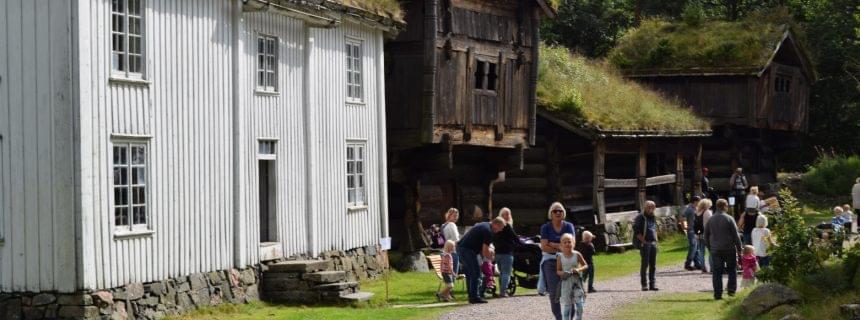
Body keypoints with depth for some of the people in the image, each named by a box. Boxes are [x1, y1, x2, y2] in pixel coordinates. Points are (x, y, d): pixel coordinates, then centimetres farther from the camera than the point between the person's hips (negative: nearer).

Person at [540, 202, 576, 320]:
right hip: (550, 261, -1)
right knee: (554, 292, -8)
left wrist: (552, 244, -7)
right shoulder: (545, 227, 3)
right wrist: (560, 249, -8)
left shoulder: (569, 226, 7)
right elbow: (544, 247, -6)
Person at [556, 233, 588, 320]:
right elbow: (558, 271, 3)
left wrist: (579, 269, -14)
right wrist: (563, 273, -19)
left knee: (580, 303, -4)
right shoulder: (560, 257, -2)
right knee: (566, 304, 0)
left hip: (577, 281, 0)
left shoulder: (577, 255, -2)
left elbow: (585, 266, 6)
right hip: (565, 283, 0)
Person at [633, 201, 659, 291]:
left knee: (653, 265, 5)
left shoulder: (653, 218, 16)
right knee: (645, 264, -5)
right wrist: (643, 241, -16)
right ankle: (644, 284, 0)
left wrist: (655, 239, 13)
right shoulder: (640, 218, -5)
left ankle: (652, 284, 8)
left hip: (653, 243, 7)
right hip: (645, 243, -7)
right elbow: (636, 231, -13)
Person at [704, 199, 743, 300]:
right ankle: (731, 289, 5)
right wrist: (739, 248, 0)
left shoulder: (710, 220, 6)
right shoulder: (729, 219, -6)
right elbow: (735, 235, -6)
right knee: (732, 270, 13)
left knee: (717, 273, 3)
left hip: (715, 250, 3)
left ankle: (718, 294, 0)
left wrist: (709, 246, 21)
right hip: (729, 249, -3)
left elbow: (706, 236, 11)